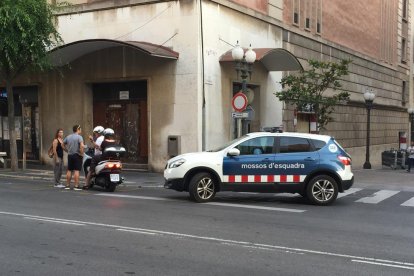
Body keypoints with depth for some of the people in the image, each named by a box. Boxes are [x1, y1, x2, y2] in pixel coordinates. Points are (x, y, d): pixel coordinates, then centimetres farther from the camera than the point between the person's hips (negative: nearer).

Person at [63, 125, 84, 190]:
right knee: (76, 171, -6)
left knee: (69, 170, 12)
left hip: (70, 155, 6)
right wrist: (81, 153, -15)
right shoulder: (79, 137, -11)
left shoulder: (68, 137, 10)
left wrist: (68, 149, 16)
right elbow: (82, 146, -25)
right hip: (77, 155, -6)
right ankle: (76, 186, -8)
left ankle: (67, 185, 16)